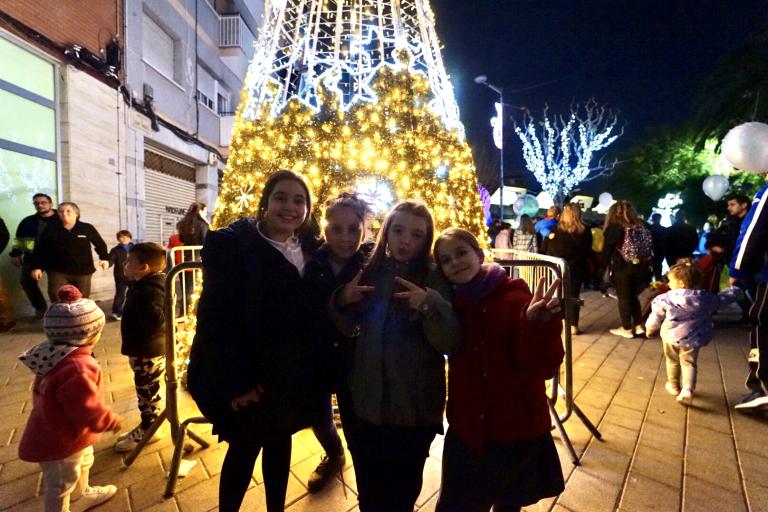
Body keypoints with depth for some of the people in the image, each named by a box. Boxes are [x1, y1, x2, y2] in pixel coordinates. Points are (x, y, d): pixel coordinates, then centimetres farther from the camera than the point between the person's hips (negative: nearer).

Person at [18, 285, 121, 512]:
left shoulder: (56, 354, -10)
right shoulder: (78, 368, -41)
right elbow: (88, 410, -34)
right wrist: (111, 422, -16)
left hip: (56, 431, 10)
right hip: (60, 441, -10)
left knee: (83, 463, 32)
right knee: (60, 486, 14)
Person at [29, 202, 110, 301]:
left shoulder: (87, 228, 0)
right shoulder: (50, 230, 2)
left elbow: (100, 244, 9)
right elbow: (39, 249, 7)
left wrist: (104, 258, -3)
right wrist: (36, 267, 2)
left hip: (82, 271, 0)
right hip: (58, 271, 0)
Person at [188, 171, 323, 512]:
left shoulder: (310, 250, 3)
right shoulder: (232, 244, -13)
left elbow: (314, 313, 4)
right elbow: (216, 317, -17)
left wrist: (314, 369, -1)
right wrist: (235, 381, -17)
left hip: (293, 373, 5)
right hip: (247, 376, -5)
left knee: (280, 444, 21)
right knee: (244, 450, 11)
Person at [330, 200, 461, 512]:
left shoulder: (435, 280, -11)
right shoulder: (370, 272, 0)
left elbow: (451, 345, -19)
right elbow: (348, 330, 9)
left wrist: (431, 305, -35)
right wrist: (341, 301, -11)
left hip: (414, 409, -3)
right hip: (365, 402, 4)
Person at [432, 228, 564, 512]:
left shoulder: (516, 299, -16)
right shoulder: (451, 303, -4)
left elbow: (542, 367, -21)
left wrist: (538, 325, -40)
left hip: (516, 430, -2)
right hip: (466, 429, 3)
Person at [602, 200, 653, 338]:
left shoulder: (614, 228, -8)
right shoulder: (641, 226, 7)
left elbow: (607, 250, -10)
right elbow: (650, 247, 10)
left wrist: (603, 267, -1)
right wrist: (646, 266, 15)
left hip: (622, 268, -5)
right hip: (640, 268, 6)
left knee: (624, 298, 5)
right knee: (633, 296, 18)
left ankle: (627, 329, 12)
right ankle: (639, 326, 21)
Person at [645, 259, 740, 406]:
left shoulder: (666, 298, -12)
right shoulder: (705, 298, -3)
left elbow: (656, 315, -2)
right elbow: (722, 298, 14)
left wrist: (650, 329, 14)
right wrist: (734, 289, 34)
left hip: (671, 336, -1)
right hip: (692, 339, 1)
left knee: (673, 361, 17)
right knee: (689, 363, 9)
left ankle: (674, 386, 30)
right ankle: (687, 389, -7)